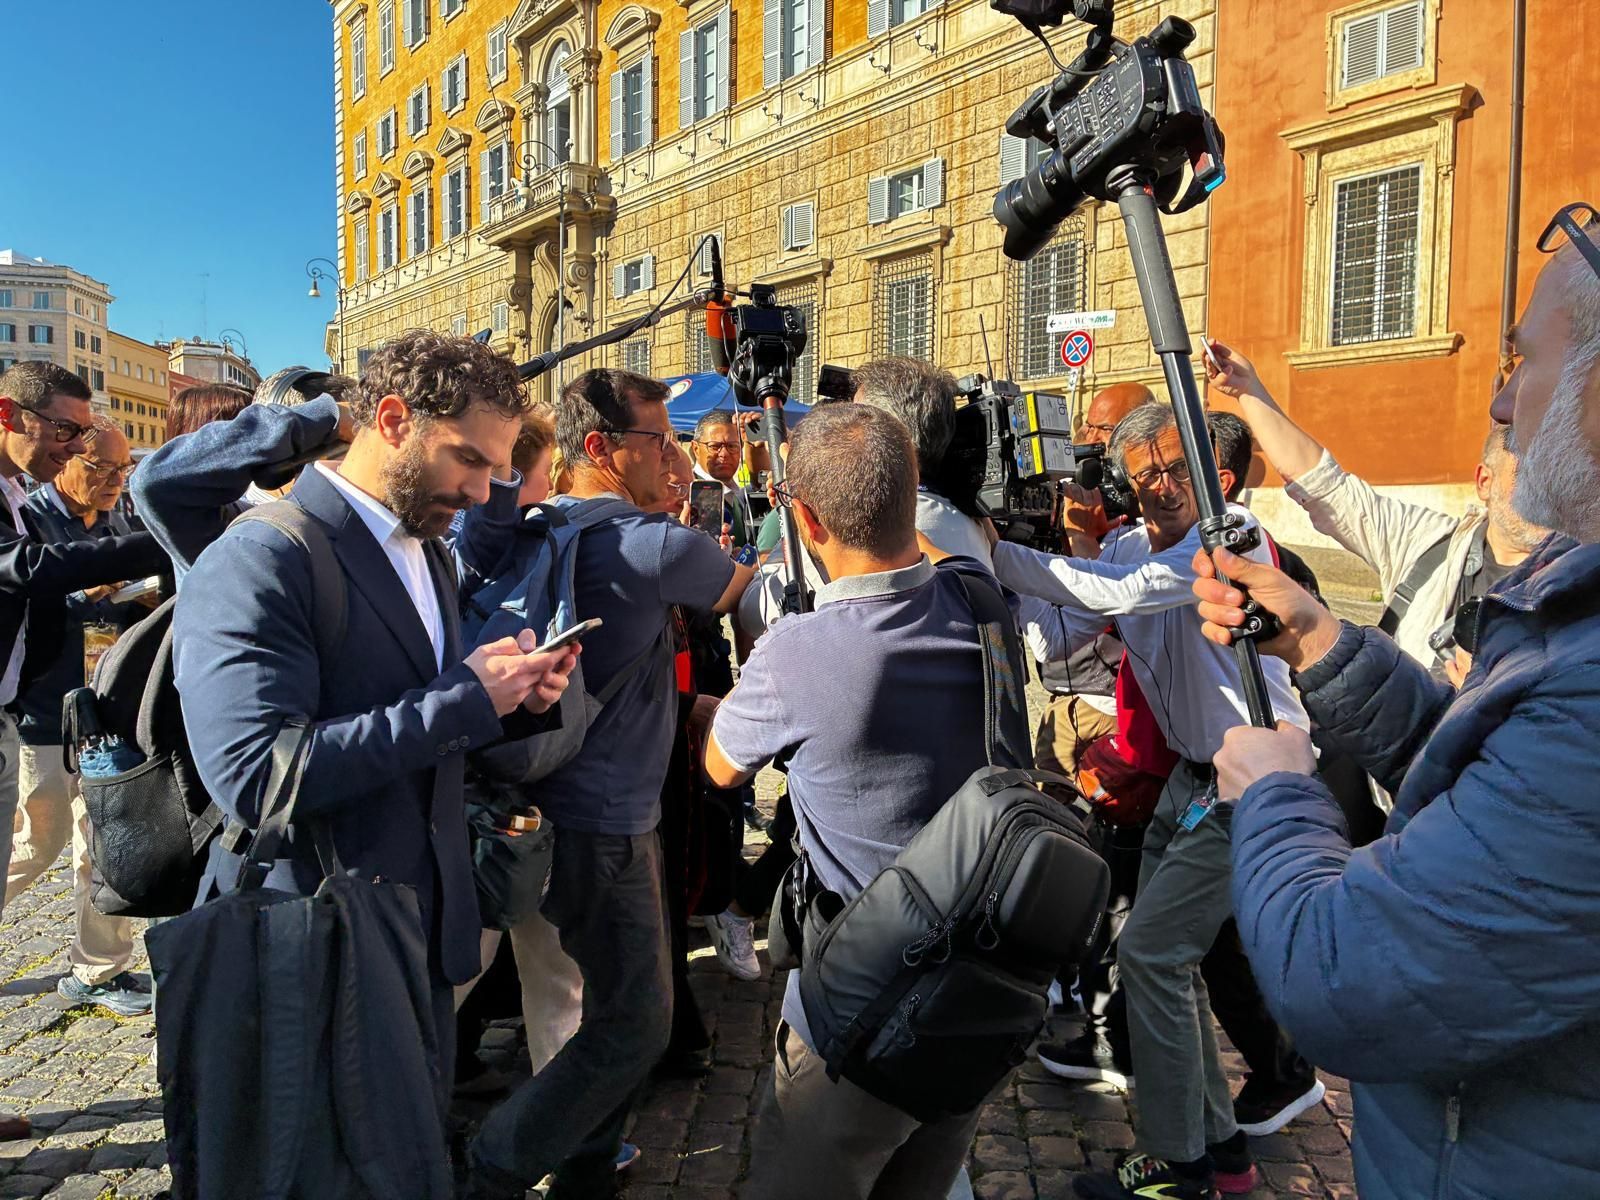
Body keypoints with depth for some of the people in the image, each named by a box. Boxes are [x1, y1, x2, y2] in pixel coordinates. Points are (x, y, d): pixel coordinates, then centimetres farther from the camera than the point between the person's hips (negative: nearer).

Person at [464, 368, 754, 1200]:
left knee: (622, 1004, 20)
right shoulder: (657, 545, -18)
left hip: (562, 804, 9)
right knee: (636, 1023, 3)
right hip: (604, 821, -9)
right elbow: (751, 593, -1)